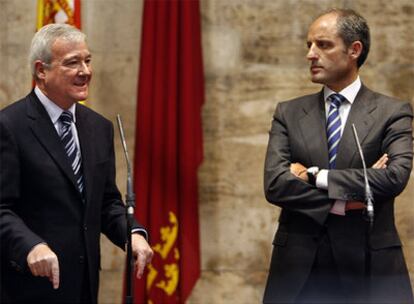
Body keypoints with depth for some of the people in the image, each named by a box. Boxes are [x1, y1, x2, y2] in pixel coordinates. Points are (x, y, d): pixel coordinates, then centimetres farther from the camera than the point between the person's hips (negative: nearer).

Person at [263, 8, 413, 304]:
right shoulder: (289, 114, 9)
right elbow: (274, 184, -4)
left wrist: (314, 176, -11)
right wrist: (342, 203, -14)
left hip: (369, 267, -2)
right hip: (298, 268, 2)